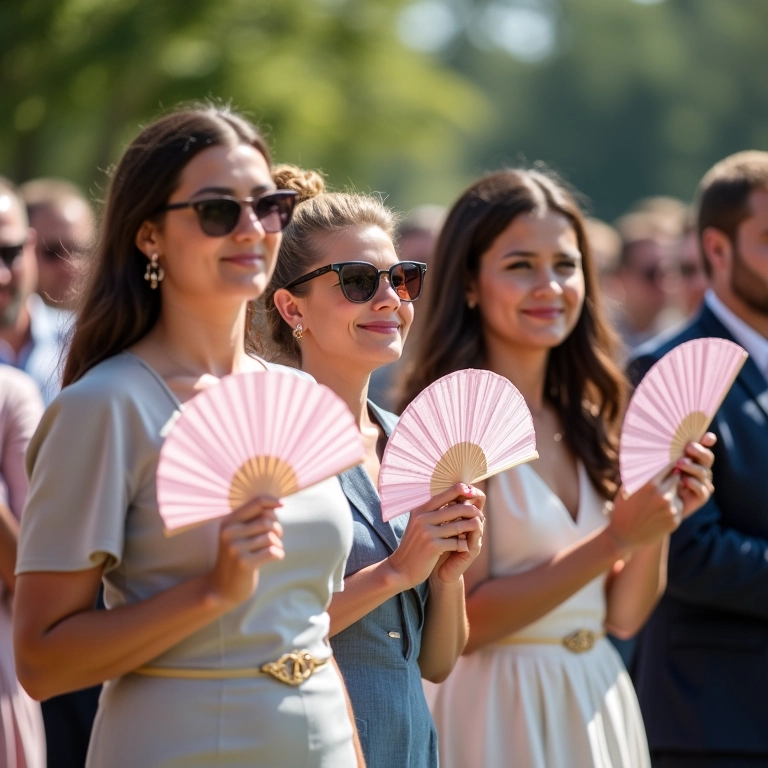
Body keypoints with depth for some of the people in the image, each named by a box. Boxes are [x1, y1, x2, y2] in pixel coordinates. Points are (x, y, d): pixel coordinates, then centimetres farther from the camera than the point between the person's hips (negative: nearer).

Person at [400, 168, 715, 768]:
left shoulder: (585, 423, 6)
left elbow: (623, 616, 8)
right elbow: (464, 622, -17)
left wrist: (661, 519, -9)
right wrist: (615, 538, -18)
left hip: (598, 707, 6)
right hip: (502, 714, -6)